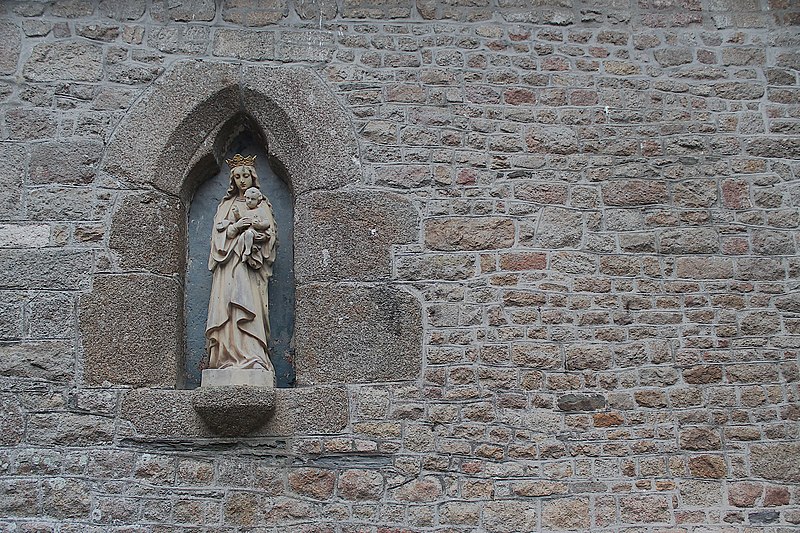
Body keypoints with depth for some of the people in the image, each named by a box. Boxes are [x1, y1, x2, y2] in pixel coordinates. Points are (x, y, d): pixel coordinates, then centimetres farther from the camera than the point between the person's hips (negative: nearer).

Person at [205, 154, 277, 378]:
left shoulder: (262, 204, 19)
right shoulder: (226, 204, 22)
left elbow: (271, 233, 9)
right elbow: (219, 232, 10)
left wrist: (258, 228, -12)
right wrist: (236, 227, -9)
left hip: (252, 262, -1)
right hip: (230, 262, 2)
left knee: (249, 306, -17)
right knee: (229, 306, -14)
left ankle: (252, 358, -26)